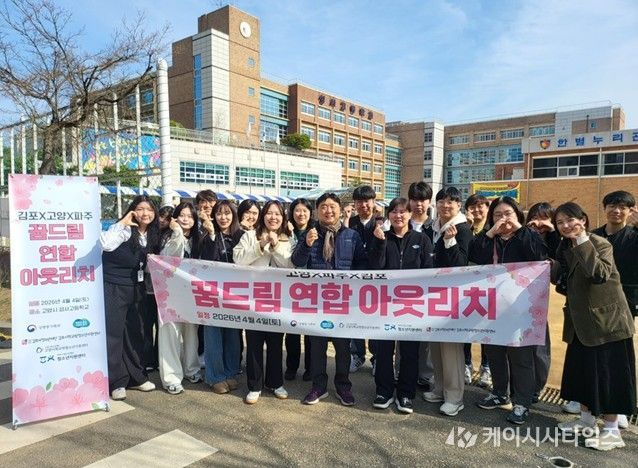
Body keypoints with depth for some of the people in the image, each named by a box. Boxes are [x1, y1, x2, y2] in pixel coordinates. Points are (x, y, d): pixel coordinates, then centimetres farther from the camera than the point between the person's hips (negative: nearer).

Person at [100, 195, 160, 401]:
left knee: (135, 332, 13)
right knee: (114, 333, 0)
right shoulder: (124, 230, -14)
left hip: (136, 289, 7)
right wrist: (122, 223, -27)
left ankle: (136, 376, 24)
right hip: (114, 288, -7)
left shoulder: (152, 234, 6)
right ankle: (116, 382, 9)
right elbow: (106, 244, -34)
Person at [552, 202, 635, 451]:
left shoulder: (600, 243, -16)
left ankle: (612, 431, 14)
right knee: (581, 370, 15)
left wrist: (583, 242, -34)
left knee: (607, 373, 0)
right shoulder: (565, 248, 6)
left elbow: (600, 274, -34)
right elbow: (557, 276, 7)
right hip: (581, 321, 8)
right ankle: (587, 420, 31)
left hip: (607, 319, -8)